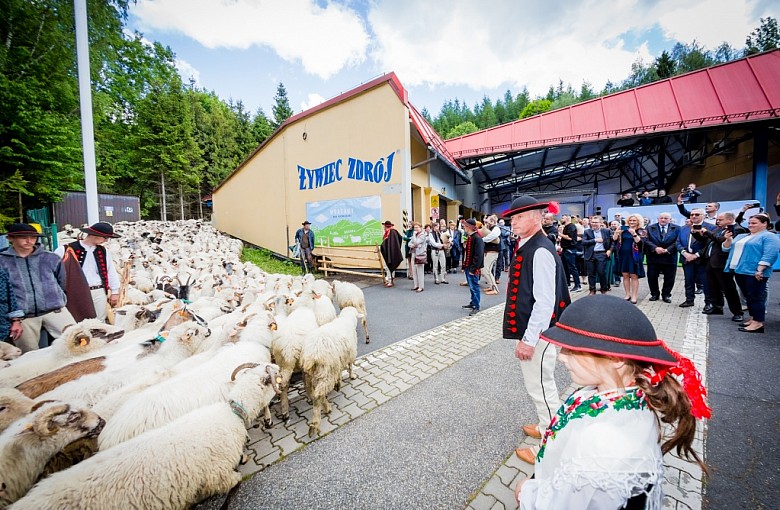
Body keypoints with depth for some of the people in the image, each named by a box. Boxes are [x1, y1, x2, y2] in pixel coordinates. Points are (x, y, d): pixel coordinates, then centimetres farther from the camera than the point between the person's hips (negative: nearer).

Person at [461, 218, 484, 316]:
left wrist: (473, 269, -21)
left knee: (474, 287, -1)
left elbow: (478, 255, -21)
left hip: (473, 268, -9)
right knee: (471, 287, 18)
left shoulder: (477, 238, -16)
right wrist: (464, 266, 13)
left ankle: (476, 307, 9)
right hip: (467, 267, 9)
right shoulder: (468, 237, 12)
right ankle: (473, 303, 30)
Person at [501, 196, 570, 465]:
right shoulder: (526, 247, 7)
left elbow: (545, 302, -25)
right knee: (539, 383, 25)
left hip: (537, 334, -10)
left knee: (540, 386, 7)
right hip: (529, 330, 10)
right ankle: (545, 426, 47)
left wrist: (529, 340, -22)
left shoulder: (540, 251, -22)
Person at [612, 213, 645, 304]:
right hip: (623, 255, 3)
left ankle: (634, 296, 6)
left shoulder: (641, 231, -2)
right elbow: (614, 239, 1)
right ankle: (628, 294, 18)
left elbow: (639, 242, -16)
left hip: (634, 256, -3)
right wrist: (616, 233, -18)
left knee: (634, 276, 1)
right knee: (625, 275, 8)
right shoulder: (623, 228, 6)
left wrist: (634, 234, -30)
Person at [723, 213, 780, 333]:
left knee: (756, 297, -5)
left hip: (754, 272, -7)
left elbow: (769, 255, -13)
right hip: (739, 271, 7)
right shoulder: (741, 236, 19)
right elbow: (727, 249, 20)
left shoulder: (769, 237, -3)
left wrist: (760, 270, -21)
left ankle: (758, 323, -2)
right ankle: (753, 319, 19)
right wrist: (728, 240, 1)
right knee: (748, 297, 12)